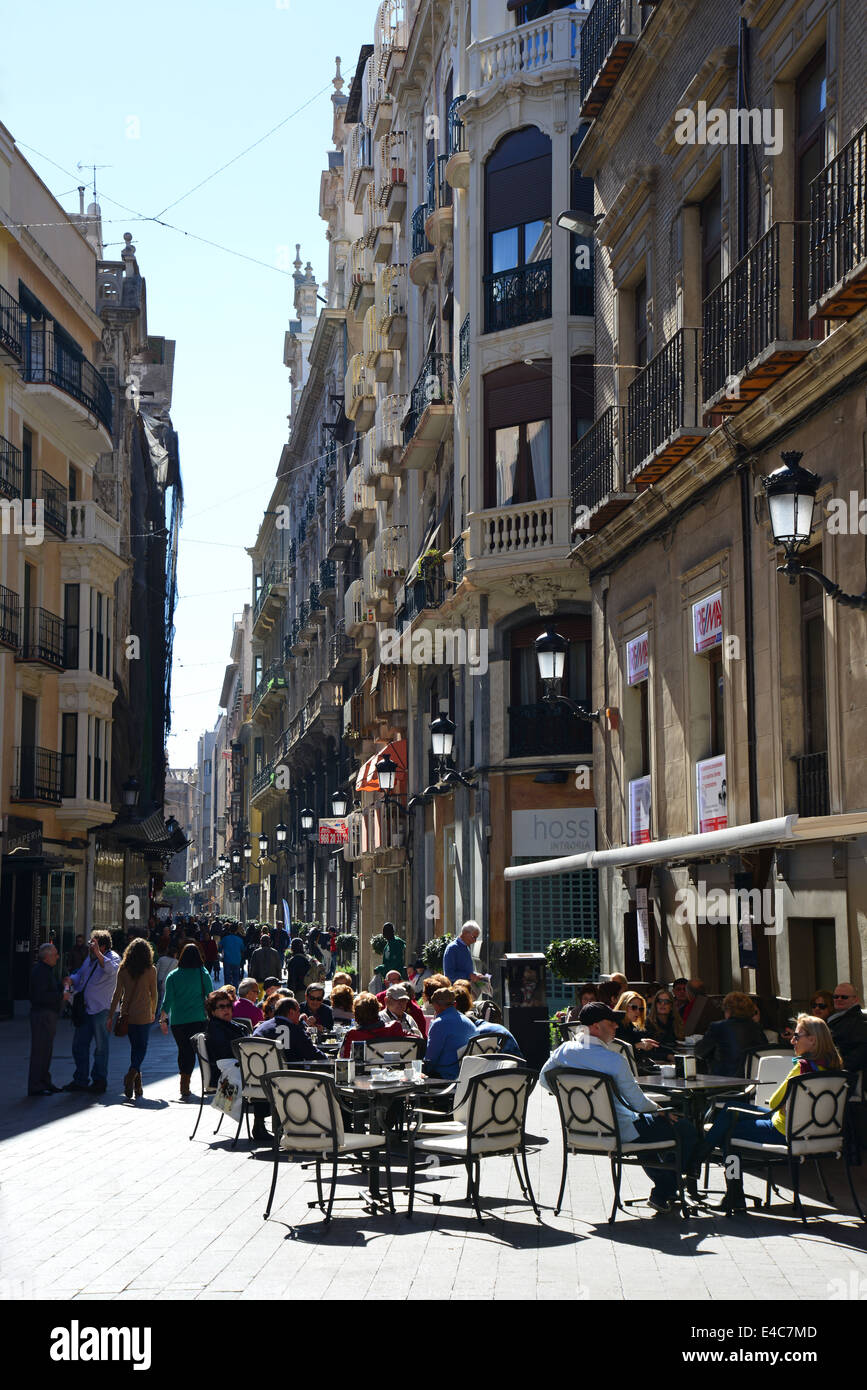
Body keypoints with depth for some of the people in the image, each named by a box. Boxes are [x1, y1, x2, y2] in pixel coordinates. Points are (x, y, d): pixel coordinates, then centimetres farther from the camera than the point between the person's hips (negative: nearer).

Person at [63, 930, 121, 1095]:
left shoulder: (113, 957, -8)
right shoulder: (90, 958, 15)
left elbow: (112, 970, -30)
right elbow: (81, 974, 24)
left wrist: (98, 953, -36)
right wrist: (71, 979, 2)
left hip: (101, 1009, -8)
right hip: (86, 1008, 8)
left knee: (101, 1046, 1)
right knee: (79, 1044, 11)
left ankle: (100, 1081, 11)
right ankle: (80, 1080, 21)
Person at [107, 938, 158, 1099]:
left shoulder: (123, 969, -1)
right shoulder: (150, 970, -6)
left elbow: (117, 993, -1)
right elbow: (153, 994, 1)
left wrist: (111, 1016, 3)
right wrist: (153, 1012, 16)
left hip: (127, 1013, 3)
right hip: (143, 1014, -3)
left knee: (134, 1046, 16)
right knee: (141, 1047, 3)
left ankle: (137, 1082, 20)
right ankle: (132, 1073, -23)